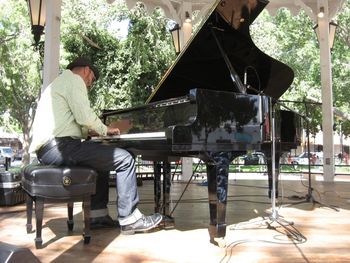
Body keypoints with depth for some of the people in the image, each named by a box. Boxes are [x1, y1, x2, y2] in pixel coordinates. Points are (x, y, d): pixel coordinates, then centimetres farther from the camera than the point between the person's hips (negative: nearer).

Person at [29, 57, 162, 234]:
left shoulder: (59, 82, 28)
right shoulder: (74, 80, -2)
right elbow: (85, 117, -16)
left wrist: (92, 131, 19)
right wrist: (105, 130, 2)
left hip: (47, 149, 11)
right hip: (60, 146, -11)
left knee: (102, 160, 26)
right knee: (125, 159, -10)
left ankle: (98, 215, 20)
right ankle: (129, 219, -4)